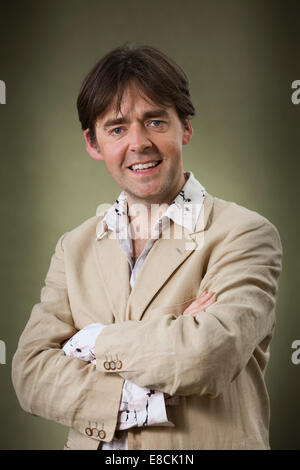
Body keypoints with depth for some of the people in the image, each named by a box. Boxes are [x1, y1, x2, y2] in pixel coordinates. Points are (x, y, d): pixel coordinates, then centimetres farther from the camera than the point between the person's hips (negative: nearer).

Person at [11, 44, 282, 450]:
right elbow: (30, 373, -9)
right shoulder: (74, 248, 0)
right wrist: (156, 400, -22)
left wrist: (93, 340, -14)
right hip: (93, 443, 4)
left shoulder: (247, 234, -14)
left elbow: (209, 353, -28)